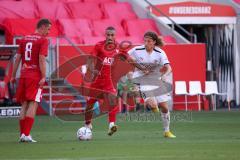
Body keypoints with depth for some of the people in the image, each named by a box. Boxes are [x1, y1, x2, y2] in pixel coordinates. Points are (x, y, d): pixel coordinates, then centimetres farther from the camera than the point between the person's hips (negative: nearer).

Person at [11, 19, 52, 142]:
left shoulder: (24, 39, 14)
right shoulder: (43, 40, -4)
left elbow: (17, 59, 12)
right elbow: (42, 59, -14)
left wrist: (13, 76, 15)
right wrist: (43, 77, -15)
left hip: (23, 76, 6)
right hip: (35, 76, -6)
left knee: (24, 105, 10)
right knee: (33, 104, -6)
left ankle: (22, 134, 8)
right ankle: (26, 134, -15)